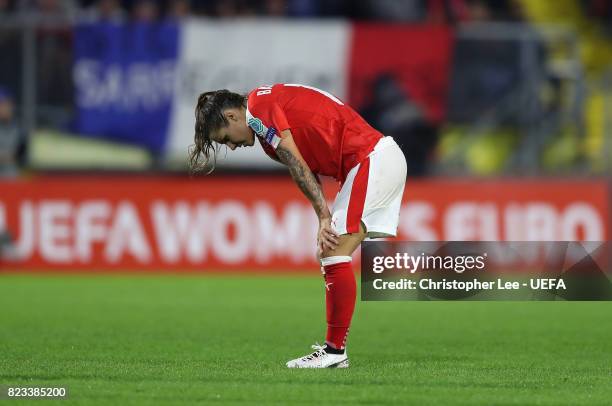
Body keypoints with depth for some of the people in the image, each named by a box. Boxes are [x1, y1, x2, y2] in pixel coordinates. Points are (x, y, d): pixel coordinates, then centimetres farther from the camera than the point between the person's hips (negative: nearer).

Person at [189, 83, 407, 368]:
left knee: (334, 256, -11)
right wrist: (326, 224, 0)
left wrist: (325, 217, -15)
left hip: (371, 160, -10)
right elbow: (310, 174, 13)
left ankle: (335, 350, -10)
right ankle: (334, 349, 8)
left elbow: (299, 168, -14)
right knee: (331, 254, 9)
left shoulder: (258, 107, -7)